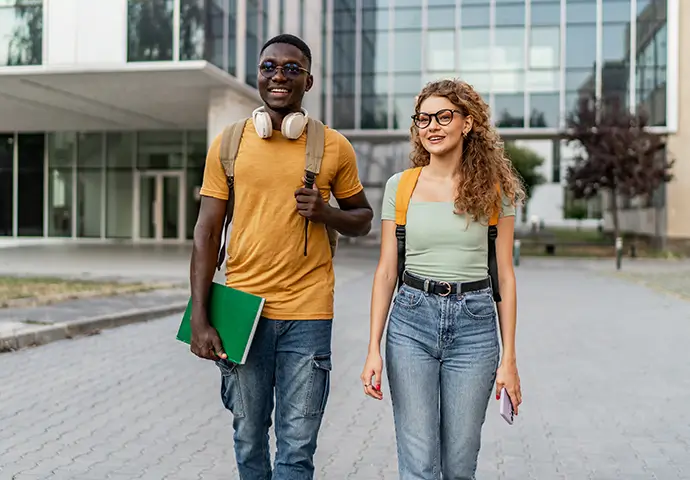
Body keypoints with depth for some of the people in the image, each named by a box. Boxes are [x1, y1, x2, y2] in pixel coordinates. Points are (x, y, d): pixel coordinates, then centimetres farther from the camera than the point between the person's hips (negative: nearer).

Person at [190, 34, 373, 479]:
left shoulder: (334, 147, 3)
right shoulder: (228, 144, 4)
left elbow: (363, 219, 13)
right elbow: (207, 233, 3)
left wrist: (326, 212, -10)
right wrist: (200, 319, -3)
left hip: (307, 313, -1)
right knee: (248, 440, 12)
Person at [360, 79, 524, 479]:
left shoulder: (495, 189, 3)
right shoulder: (400, 185, 4)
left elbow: (504, 274, 4)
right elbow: (387, 271, 5)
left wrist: (509, 357, 1)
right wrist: (373, 350, -1)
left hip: (474, 324, 0)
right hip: (412, 319, 0)